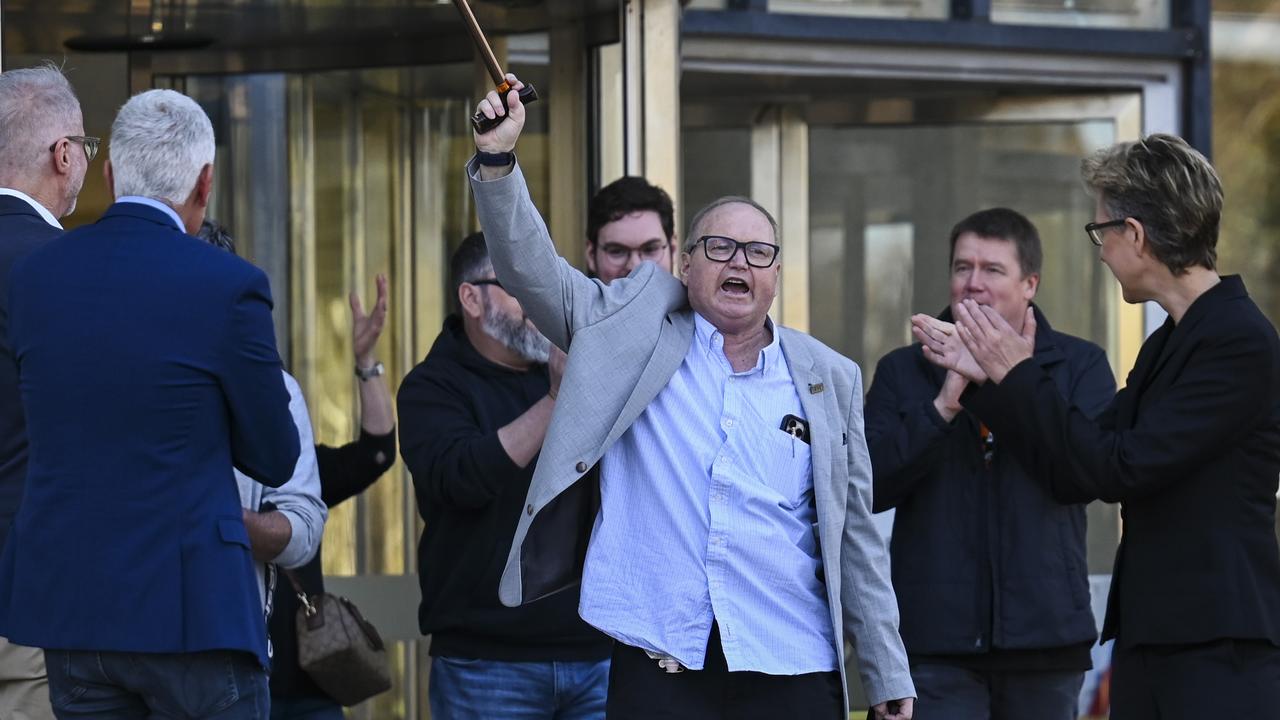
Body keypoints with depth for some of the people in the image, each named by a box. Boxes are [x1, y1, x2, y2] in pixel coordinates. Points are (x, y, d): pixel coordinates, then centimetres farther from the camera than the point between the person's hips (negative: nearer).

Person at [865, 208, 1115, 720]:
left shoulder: (1080, 366, 8)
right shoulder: (902, 372, 10)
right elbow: (866, 487, -2)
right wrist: (943, 407, -14)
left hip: (1045, 636, 0)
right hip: (936, 644, 0)